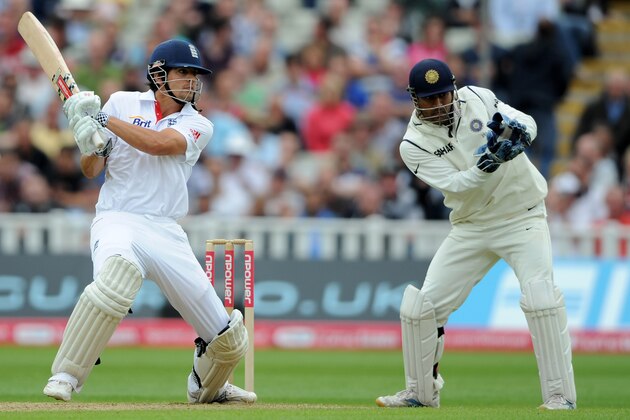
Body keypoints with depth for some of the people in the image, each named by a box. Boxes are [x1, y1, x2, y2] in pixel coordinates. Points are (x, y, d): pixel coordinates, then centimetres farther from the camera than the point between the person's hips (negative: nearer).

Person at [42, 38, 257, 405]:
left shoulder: (198, 126, 7)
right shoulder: (122, 103, 9)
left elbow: (158, 144, -14)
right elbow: (92, 170, 8)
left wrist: (105, 120, -14)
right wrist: (90, 144, -13)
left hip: (168, 234, 3)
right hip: (118, 222, -2)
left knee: (229, 342, 1)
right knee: (116, 275, -41)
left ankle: (207, 387, 37)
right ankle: (65, 377, -32)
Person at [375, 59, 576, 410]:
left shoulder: (477, 99, -5)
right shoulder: (414, 145, -9)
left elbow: (527, 124, -7)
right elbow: (454, 184, -21)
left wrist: (518, 132, -31)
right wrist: (484, 167, -39)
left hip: (523, 217, -2)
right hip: (471, 228, 2)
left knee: (540, 296, -22)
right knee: (421, 306, -1)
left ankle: (560, 395, -17)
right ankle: (422, 392, 21)